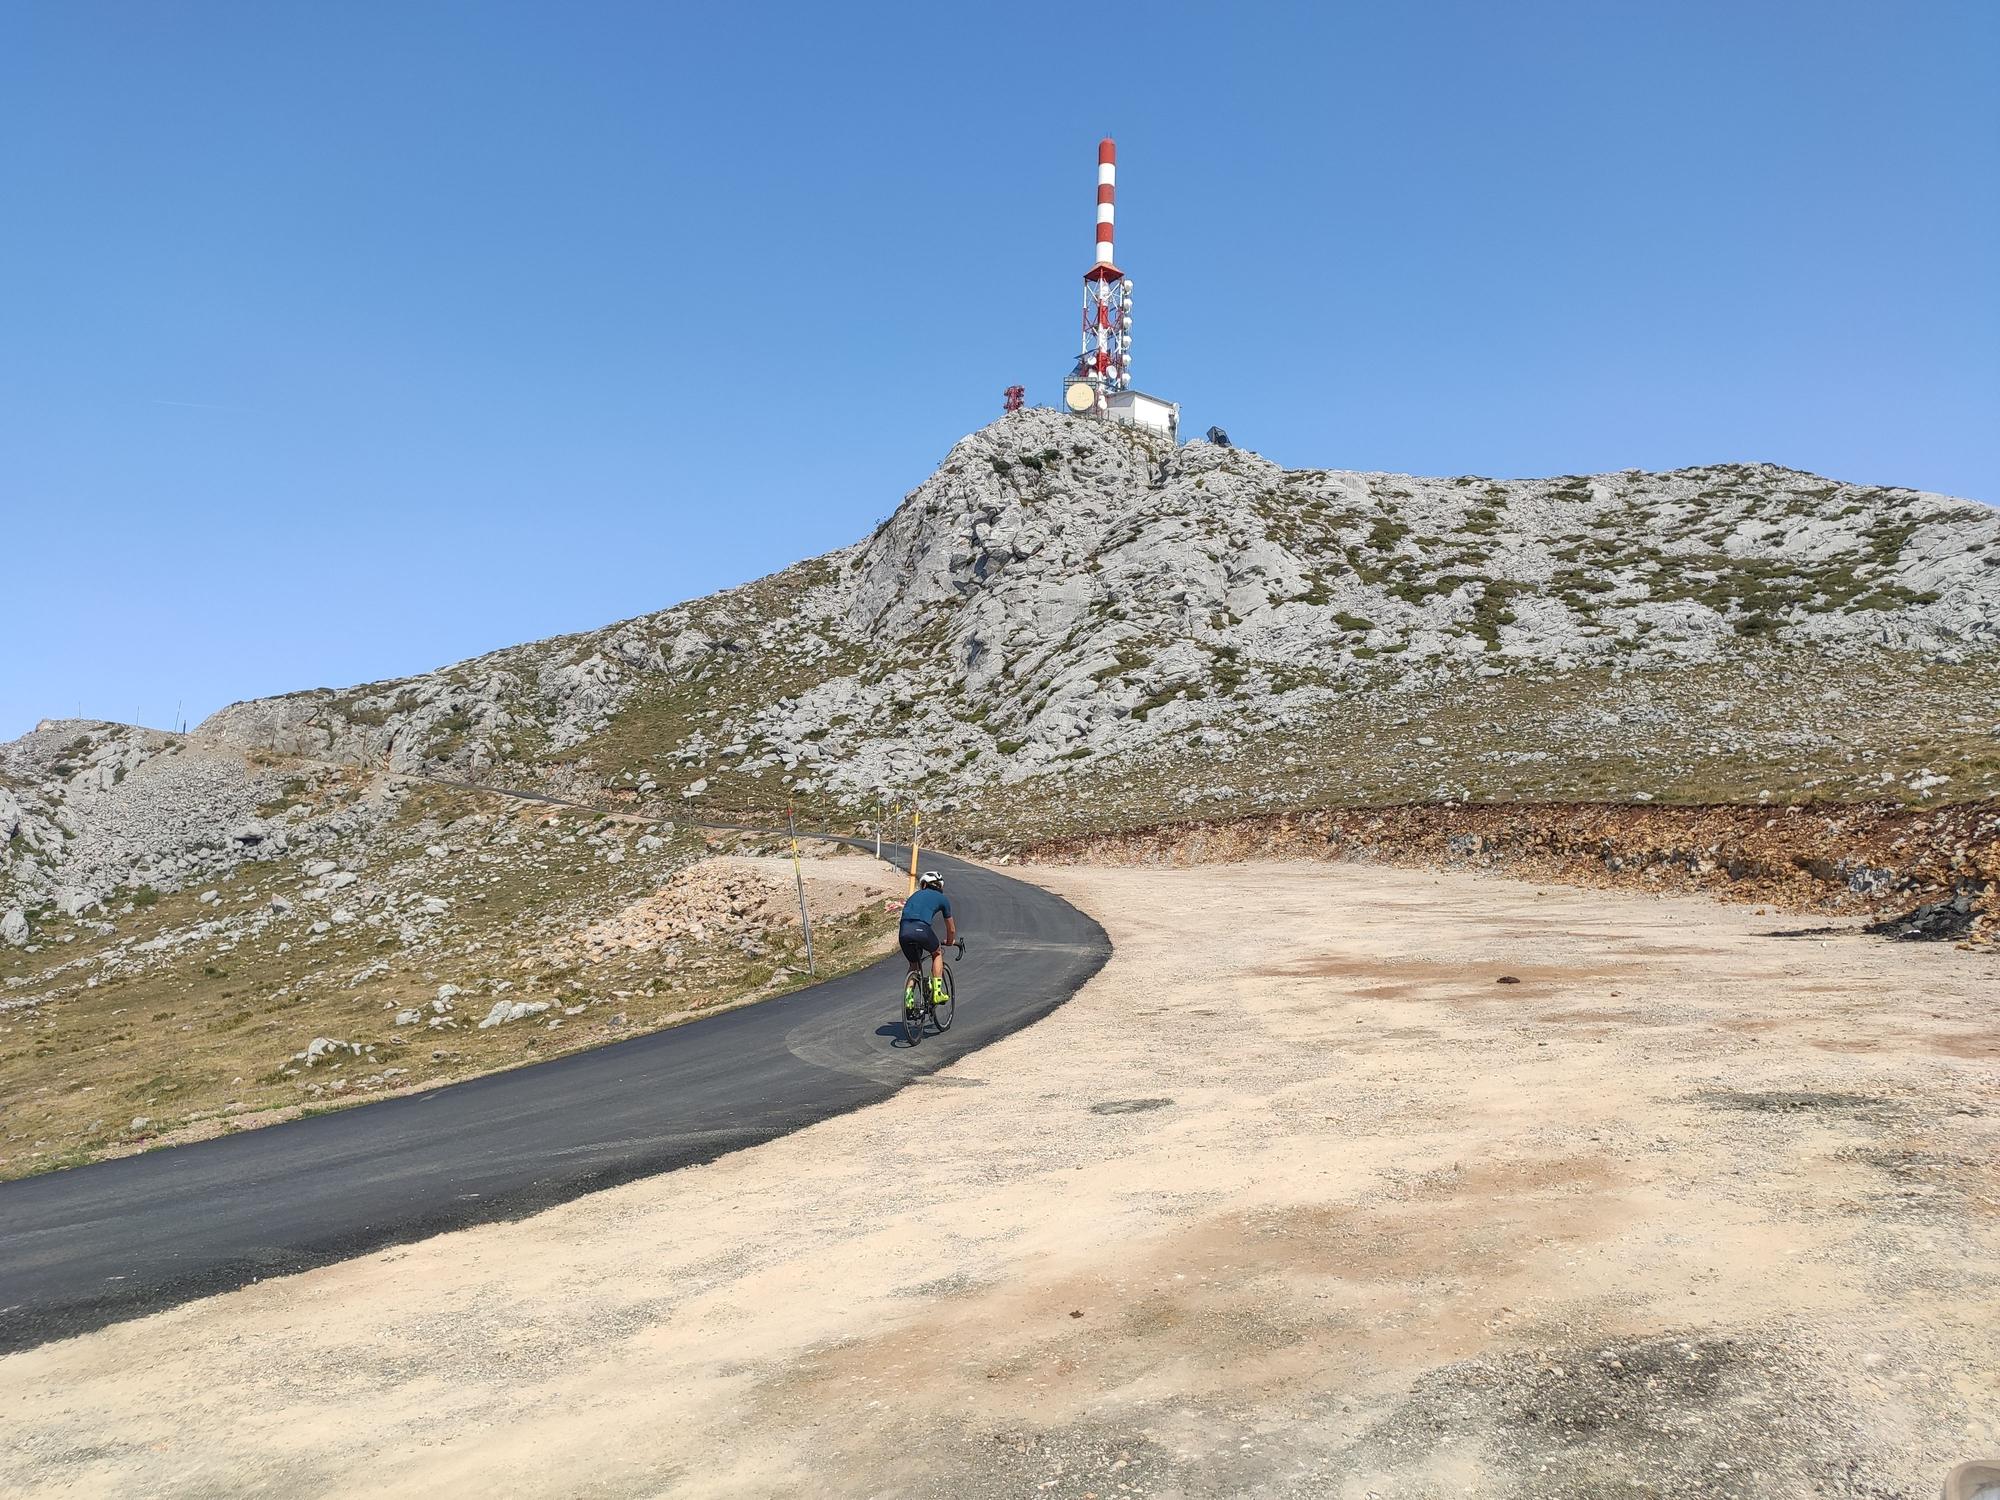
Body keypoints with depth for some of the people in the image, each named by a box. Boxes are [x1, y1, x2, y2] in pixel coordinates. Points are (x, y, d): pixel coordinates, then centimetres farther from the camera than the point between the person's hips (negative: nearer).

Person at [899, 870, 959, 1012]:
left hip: (903, 932, 3)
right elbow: (951, 928, 32)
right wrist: (950, 941, 53)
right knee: (936, 954, 27)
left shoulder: (915, 895, 34)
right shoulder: (942, 898, 24)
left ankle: (909, 1000, 12)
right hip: (921, 929, -3)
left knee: (913, 965, 26)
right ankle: (937, 992, 17)